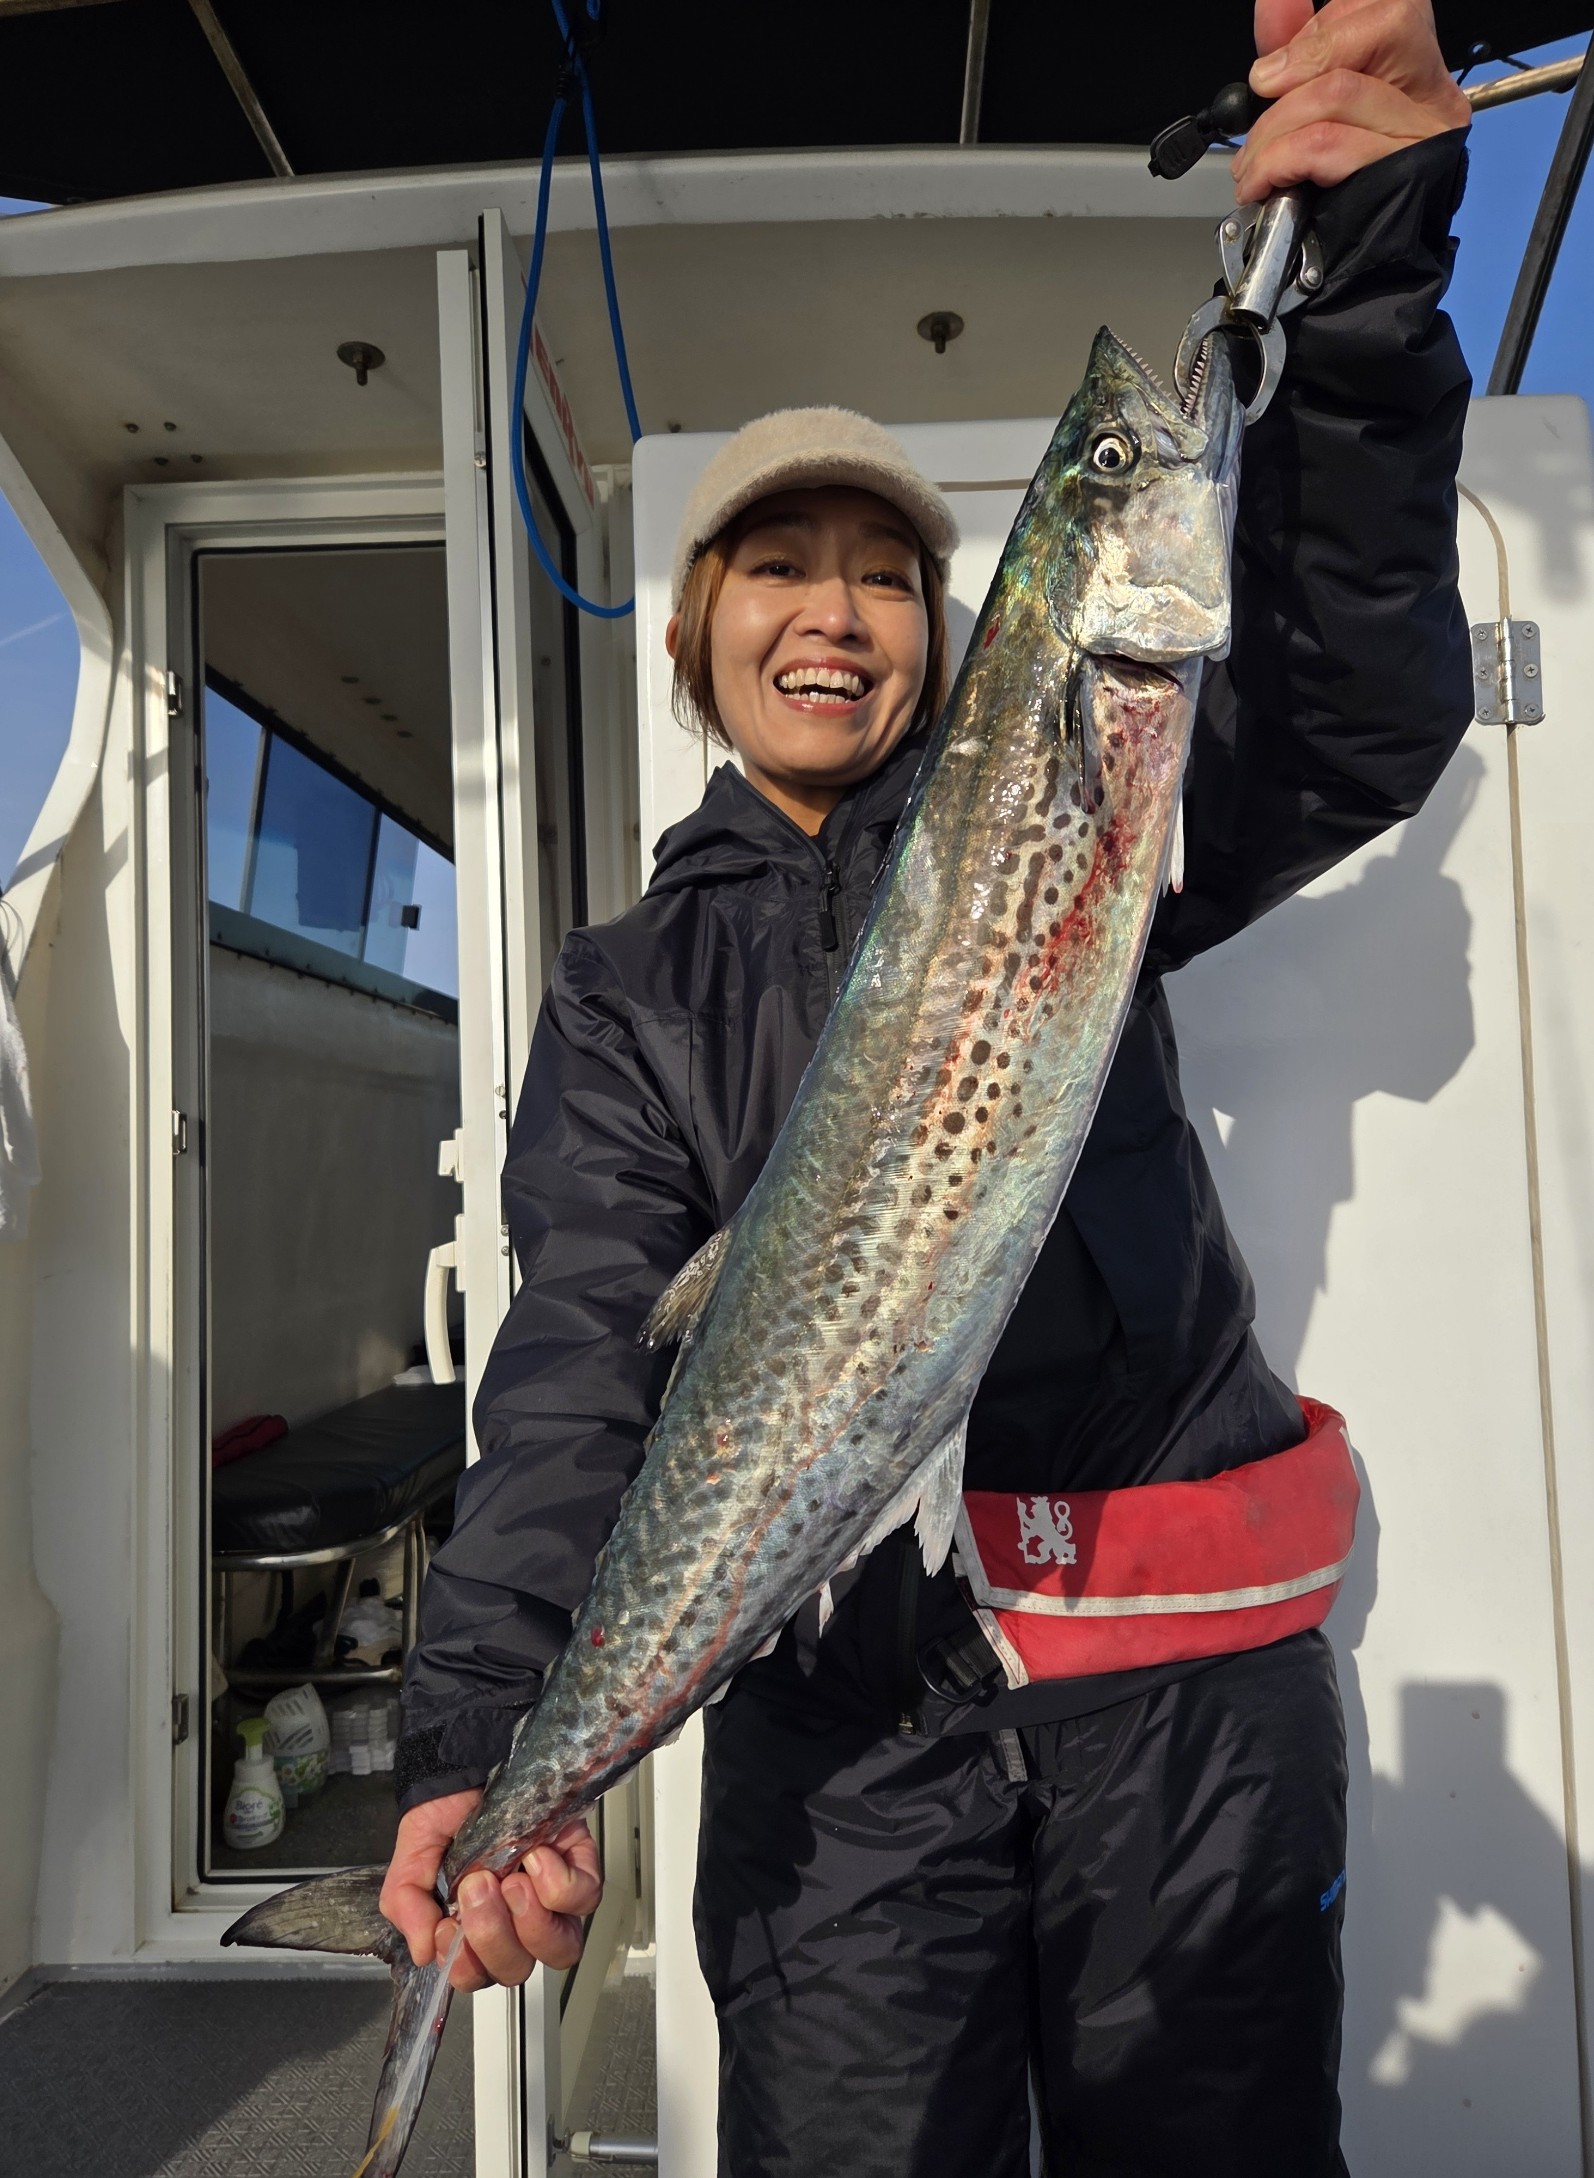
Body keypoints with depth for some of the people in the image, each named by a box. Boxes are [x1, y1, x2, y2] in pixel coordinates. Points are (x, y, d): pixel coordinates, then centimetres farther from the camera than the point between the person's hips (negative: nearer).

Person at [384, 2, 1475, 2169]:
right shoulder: (633, 985, 4)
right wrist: (479, 1728, -22)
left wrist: (1367, 297, -25)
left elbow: (1357, 730, -12)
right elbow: (580, 1344, -8)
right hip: (843, 1695, 0)